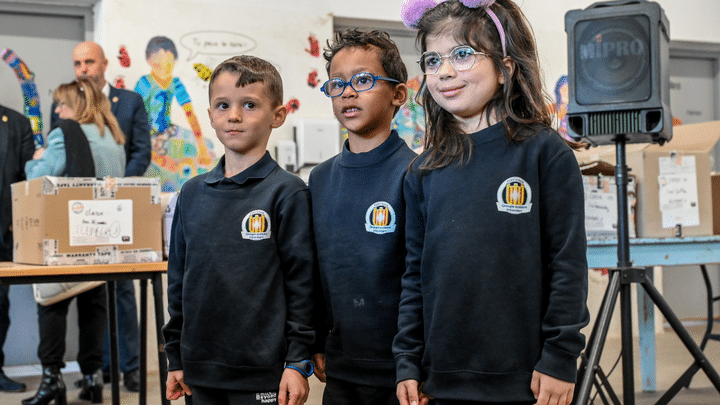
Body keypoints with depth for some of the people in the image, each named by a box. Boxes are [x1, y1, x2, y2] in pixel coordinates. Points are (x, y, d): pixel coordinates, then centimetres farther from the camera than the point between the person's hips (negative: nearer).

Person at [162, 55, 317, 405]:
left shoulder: (287, 192, -7)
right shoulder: (192, 193, 7)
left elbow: (302, 281, -7)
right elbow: (178, 278, 12)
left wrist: (298, 362, -9)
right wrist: (175, 357, 11)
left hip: (263, 372, -4)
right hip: (201, 369, 4)